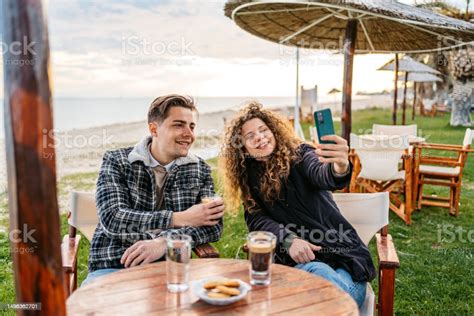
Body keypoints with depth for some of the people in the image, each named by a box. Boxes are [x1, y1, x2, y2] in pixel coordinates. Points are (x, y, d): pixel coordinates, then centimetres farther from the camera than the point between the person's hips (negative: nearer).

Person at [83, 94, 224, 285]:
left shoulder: (200, 169, 8)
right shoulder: (116, 162, 2)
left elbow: (213, 225, -3)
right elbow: (112, 219, -12)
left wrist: (163, 243, -21)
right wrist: (180, 219, -15)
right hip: (113, 268, -3)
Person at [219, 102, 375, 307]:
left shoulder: (299, 154, -1)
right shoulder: (250, 177, 10)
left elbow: (323, 175, -23)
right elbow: (256, 219, 0)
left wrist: (340, 167, -49)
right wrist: (289, 240, -20)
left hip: (343, 254, -1)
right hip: (296, 260, 1)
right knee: (321, 274, -33)